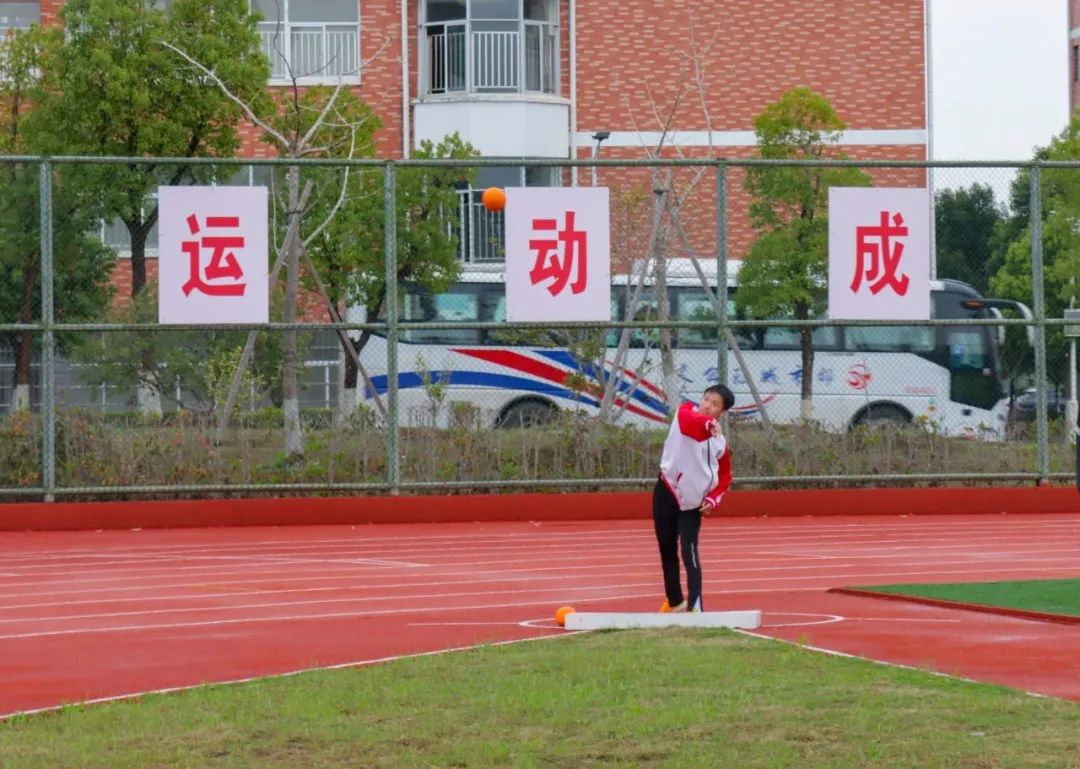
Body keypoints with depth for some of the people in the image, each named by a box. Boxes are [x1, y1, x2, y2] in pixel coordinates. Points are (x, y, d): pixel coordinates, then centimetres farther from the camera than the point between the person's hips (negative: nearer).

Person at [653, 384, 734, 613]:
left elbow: (724, 476, 7)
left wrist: (713, 500, -9)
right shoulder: (686, 412, -3)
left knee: (689, 552, -17)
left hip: (692, 502, -2)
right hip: (666, 492, 2)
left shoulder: (720, 442, 0)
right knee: (667, 551, 13)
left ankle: (695, 607, -23)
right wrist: (708, 423, -46)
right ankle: (675, 601, 31)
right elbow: (688, 420, -28)